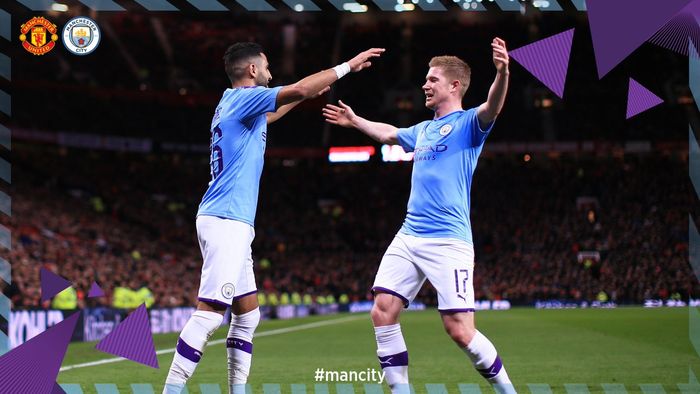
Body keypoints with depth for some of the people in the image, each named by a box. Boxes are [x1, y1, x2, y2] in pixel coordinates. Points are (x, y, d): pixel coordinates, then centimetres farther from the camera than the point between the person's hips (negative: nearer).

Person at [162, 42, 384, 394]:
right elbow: (298, 89, -20)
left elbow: (266, 116, 44)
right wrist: (348, 65, -12)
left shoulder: (233, 104, 20)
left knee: (247, 315, 13)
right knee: (209, 313, -16)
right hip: (227, 221, -11)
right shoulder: (243, 98, -8)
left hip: (232, 224, 11)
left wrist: (306, 96, 47)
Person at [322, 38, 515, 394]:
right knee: (383, 312, -5)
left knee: (460, 329, -12)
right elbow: (388, 134, 43)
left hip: (448, 241, -8)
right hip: (408, 237, 8)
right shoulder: (423, 130, 20)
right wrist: (354, 121, 53)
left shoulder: (467, 123, -2)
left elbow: (491, 108, -26)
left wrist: (502, 73, -45)